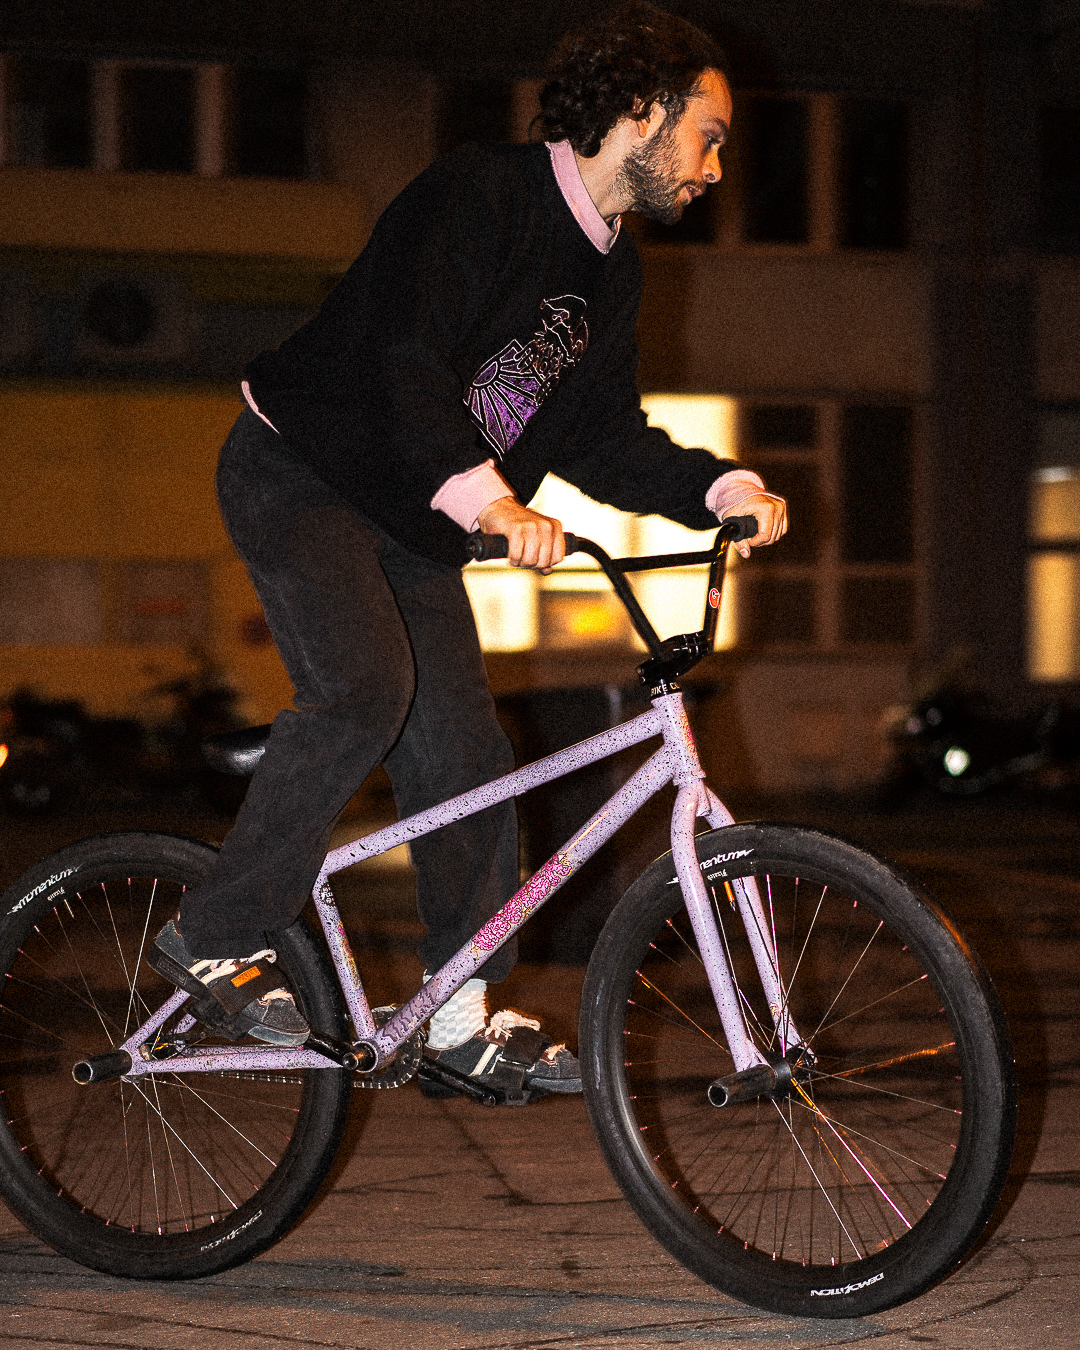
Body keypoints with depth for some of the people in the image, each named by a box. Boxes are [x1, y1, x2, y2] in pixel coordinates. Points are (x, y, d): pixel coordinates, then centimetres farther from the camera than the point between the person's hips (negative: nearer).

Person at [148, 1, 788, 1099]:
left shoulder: (611, 272, 6)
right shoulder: (475, 197, -21)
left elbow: (602, 436, 4)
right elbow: (403, 365, -32)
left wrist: (722, 489, -13)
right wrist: (489, 502, -47)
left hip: (413, 520, 8)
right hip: (300, 473, -8)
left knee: (465, 754, 1)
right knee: (364, 687, -28)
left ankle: (462, 1018, 10)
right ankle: (214, 938, -18)